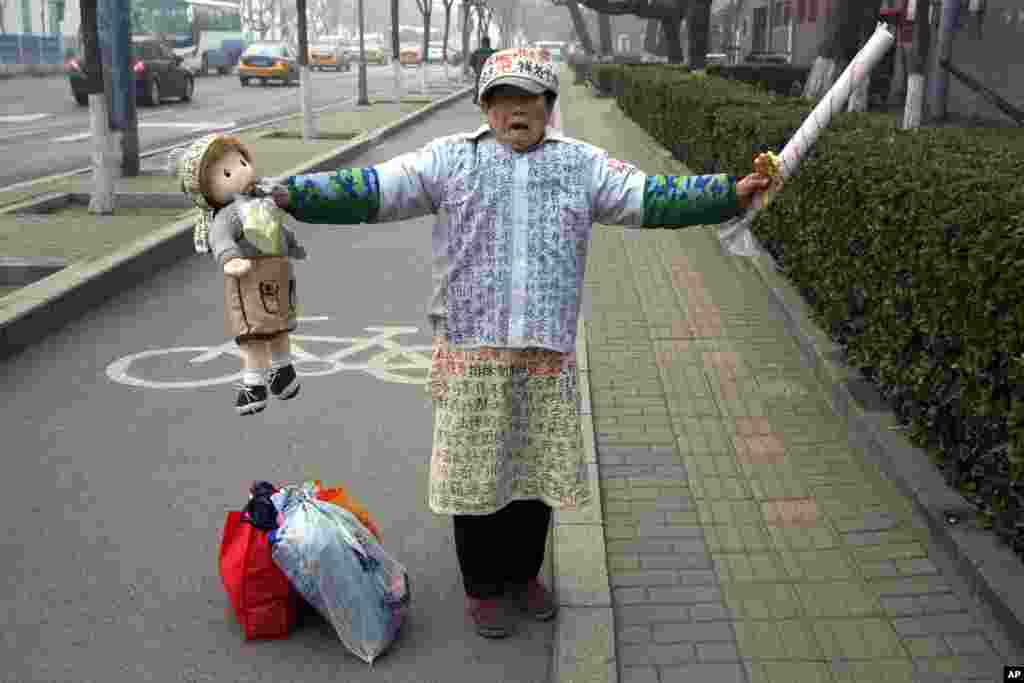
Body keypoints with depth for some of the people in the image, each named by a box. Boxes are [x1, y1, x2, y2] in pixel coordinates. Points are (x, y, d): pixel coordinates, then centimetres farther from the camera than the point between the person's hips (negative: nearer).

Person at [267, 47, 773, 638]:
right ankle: (482, 587, 29)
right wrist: (290, 194, -17)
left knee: (534, 470, 14)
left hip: (547, 351, 2)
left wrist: (731, 193, -7)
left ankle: (524, 573, 38)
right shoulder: (451, 158, 2)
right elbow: (371, 190, -5)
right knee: (476, 471, 8)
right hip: (472, 349, -2)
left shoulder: (581, 164, 8)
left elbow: (653, 198, 3)